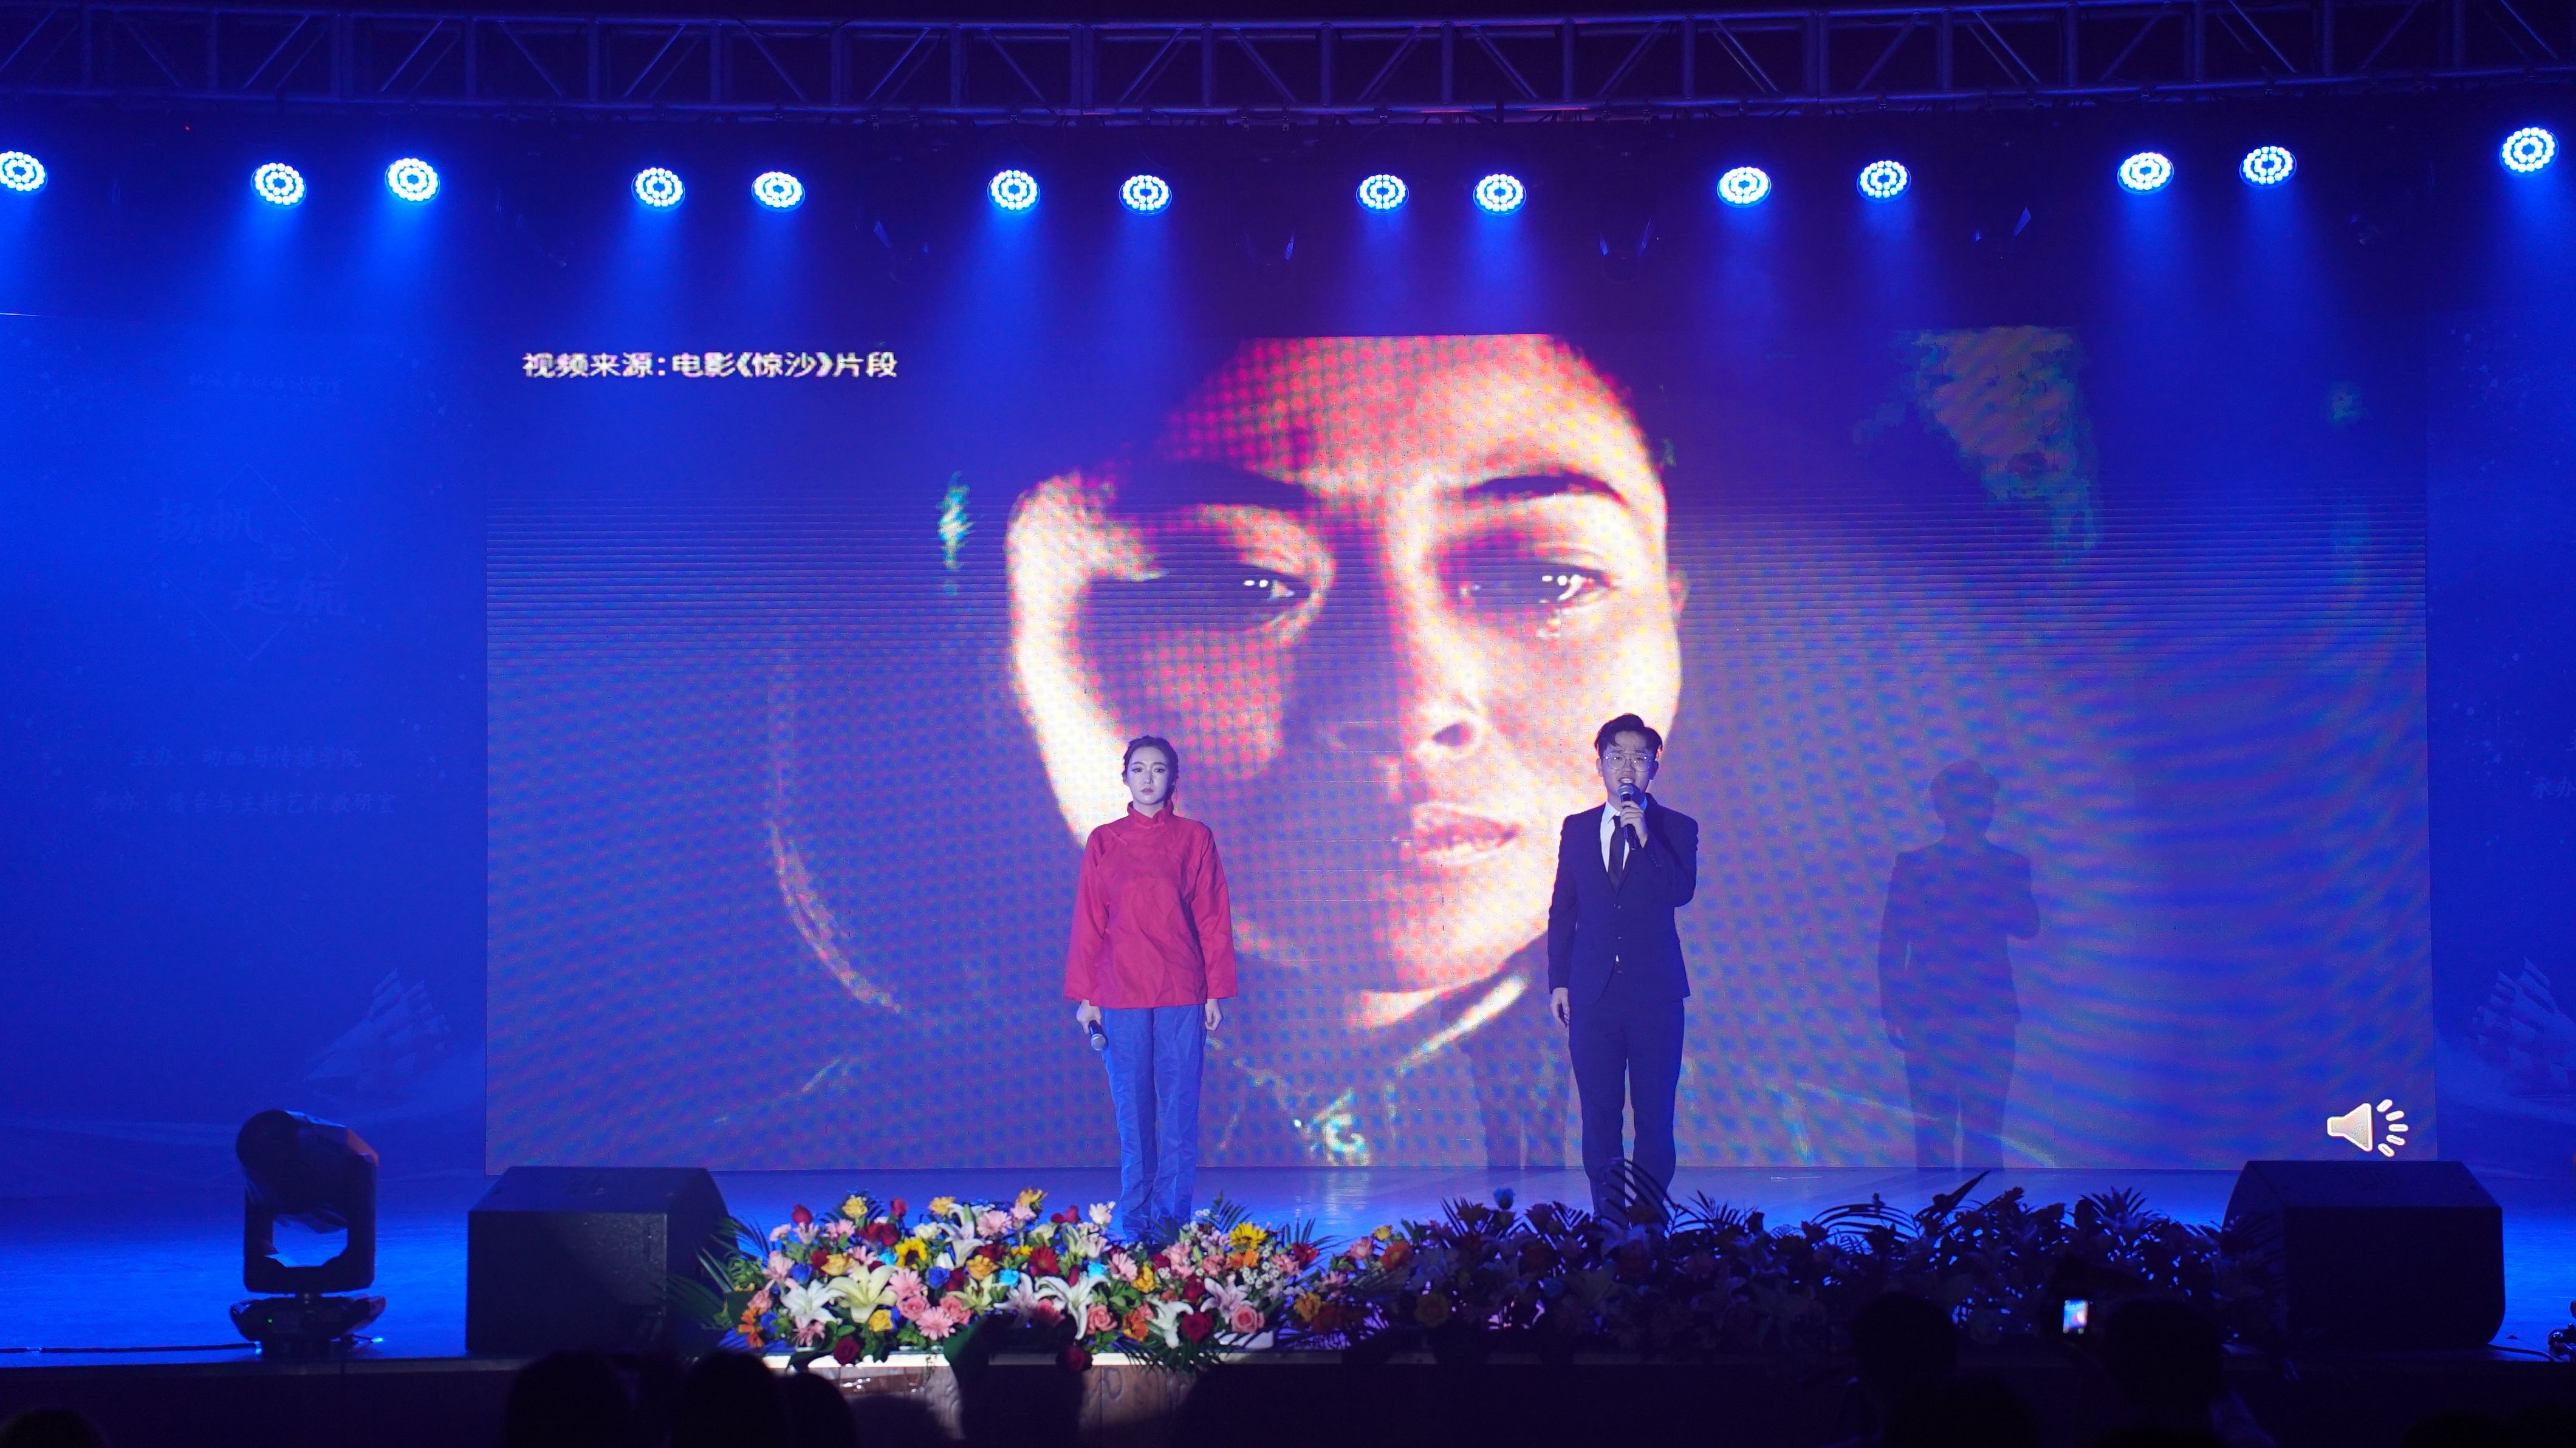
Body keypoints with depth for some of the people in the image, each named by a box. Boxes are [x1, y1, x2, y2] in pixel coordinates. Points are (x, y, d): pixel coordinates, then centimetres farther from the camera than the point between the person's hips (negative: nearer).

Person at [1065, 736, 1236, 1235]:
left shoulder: (1195, 838, 5)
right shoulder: (1104, 842, 7)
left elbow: (1213, 918, 4)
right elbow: (1088, 923, 7)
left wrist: (1216, 991, 0)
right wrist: (1084, 996, 3)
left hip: (1181, 992, 0)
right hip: (1121, 994, 1)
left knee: (1179, 1106, -2)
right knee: (1131, 1107, 1)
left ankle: (1172, 1216, 2)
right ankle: (1135, 1218, 5)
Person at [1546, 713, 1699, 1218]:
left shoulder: (1677, 829, 4)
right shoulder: (1577, 829, 11)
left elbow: (1681, 892, -12)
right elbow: (1562, 911, 12)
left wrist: (1644, 835, -20)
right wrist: (1558, 981, 6)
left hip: (1655, 990, -2)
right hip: (1593, 990, 2)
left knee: (1654, 1112, -2)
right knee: (1599, 1114, 2)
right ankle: (1608, 1218, 8)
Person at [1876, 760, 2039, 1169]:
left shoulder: (2009, 866, 9)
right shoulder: (1913, 865, 7)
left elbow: (2027, 926, -4)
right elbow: (1891, 943, 6)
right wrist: (1891, 1010, 0)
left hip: (1989, 1014, 0)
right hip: (1928, 1014, 0)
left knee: (1983, 1131, -5)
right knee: (1934, 1131, -3)